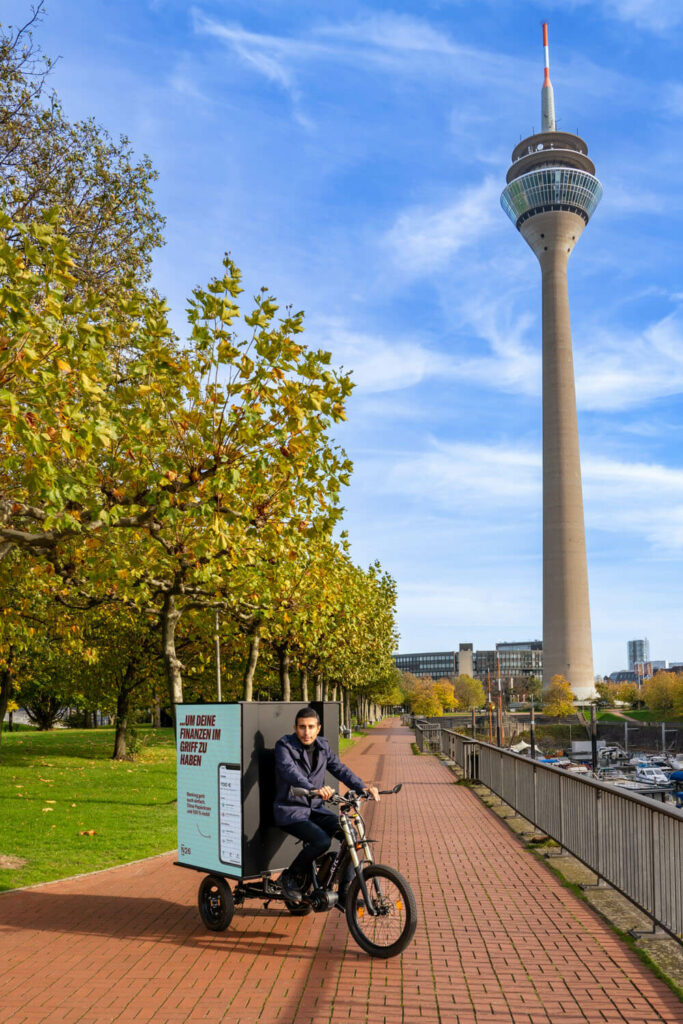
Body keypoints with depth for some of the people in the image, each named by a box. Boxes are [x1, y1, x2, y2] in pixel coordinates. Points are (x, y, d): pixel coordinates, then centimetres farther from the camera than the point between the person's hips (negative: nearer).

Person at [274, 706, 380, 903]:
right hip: (290, 811, -6)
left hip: (314, 809, 6)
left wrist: (362, 787, -19)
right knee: (322, 840, -28)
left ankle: (345, 892, -2)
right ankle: (290, 878, -2)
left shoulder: (322, 746, 6)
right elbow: (290, 772, -30)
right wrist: (315, 789, -48)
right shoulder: (284, 746, -12)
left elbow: (340, 769, -1)